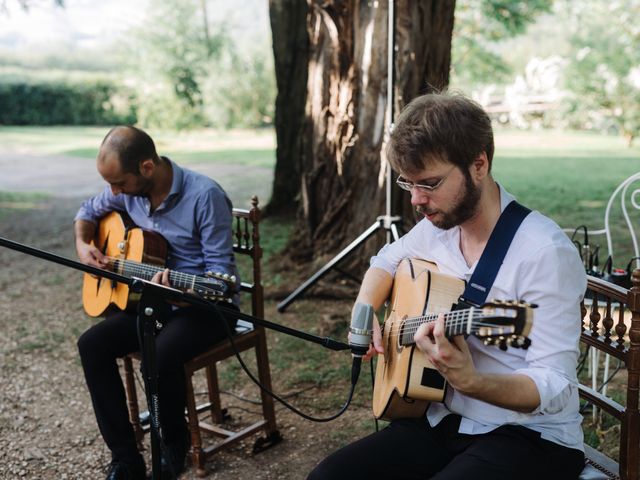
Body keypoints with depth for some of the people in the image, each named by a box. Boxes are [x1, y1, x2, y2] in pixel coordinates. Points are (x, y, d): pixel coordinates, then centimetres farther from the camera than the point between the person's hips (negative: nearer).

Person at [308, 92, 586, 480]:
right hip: (442, 420, 7)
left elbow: (555, 387, -21)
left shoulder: (546, 252, -21)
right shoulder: (439, 225, 1)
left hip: (530, 437, -6)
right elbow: (388, 260, 22)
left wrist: (469, 380, -40)